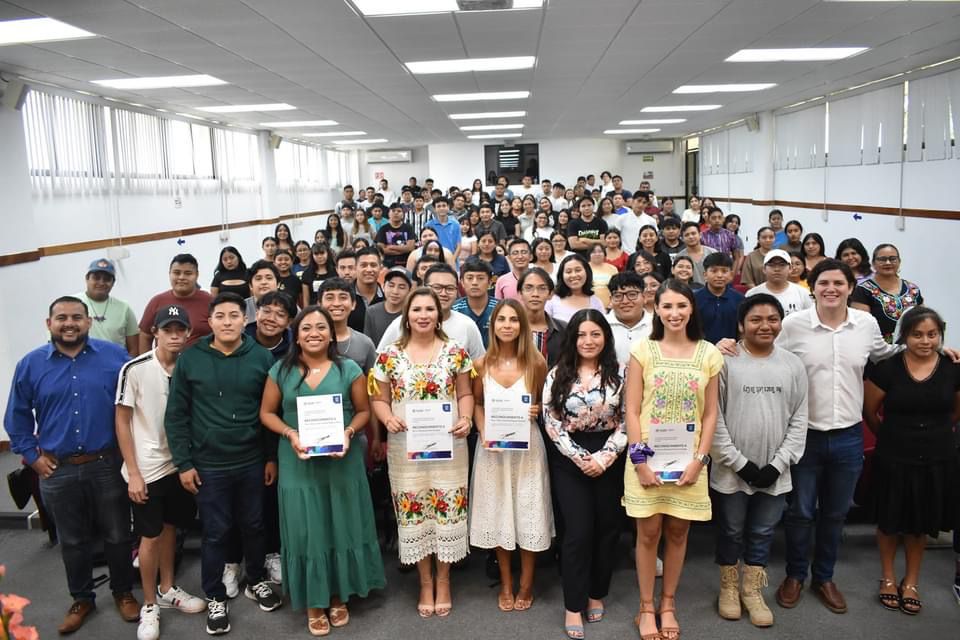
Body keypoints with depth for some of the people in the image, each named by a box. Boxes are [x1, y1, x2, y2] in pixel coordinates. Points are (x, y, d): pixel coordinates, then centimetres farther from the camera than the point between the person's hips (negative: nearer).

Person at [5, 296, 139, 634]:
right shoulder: (30, 364, -1)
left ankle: (124, 592, 31)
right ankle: (81, 598, 34)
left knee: (117, 535, 12)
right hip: (58, 471, 1)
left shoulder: (115, 355, -4)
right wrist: (32, 456, 3)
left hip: (108, 466, -1)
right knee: (73, 541, 16)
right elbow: (17, 417, 8)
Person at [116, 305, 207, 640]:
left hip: (179, 464, 4)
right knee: (151, 536, 5)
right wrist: (133, 472, -11)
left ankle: (167, 589, 36)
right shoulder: (135, 369, -13)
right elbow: (122, 421, -9)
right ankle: (149, 605, 22)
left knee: (170, 528, 18)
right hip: (147, 468, -4)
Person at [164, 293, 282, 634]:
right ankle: (215, 597, 28)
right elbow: (176, 415, -2)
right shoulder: (190, 359, -6)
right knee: (215, 533, 10)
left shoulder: (262, 357, -4)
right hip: (208, 465, -1)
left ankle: (256, 581, 38)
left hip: (252, 461, 1)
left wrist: (273, 457, 1)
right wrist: (183, 463, -5)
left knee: (253, 525, 16)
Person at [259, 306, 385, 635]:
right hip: (298, 464, 0)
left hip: (342, 463, 0)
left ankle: (339, 597, 27)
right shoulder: (281, 371, 1)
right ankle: (313, 603, 21)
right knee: (306, 531, 7)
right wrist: (290, 434, -12)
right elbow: (267, 412, 5)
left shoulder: (349, 369, -1)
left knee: (342, 527, 9)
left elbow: (364, 410, 3)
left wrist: (348, 433, -16)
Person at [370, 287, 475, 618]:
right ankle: (425, 583, 26)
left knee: (447, 509, 6)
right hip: (405, 447, 0)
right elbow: (379, 399, 3)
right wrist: (388, 419, -16)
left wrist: (466, 419, -12)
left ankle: (443, 580, 26)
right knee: (413, 512, 7)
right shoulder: (389, 354, -1)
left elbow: (466, 394, 6)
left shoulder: (455, 351, 0)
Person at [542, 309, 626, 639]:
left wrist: (604, 457, -12)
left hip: (610, 460, 2)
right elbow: (552, 424, -5)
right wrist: (581, 458, -11)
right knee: (578, 531, -3)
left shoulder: (619, 374, -1)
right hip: (569, 461, -1)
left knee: (607, 528, 10)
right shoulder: (557, 375, -2)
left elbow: (626, 422, -3)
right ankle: (573, 606, 9)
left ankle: (596, 594, 29)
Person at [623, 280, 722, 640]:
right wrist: (640, 460, -11)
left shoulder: (708, 354, 2)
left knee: (678, 533, 11)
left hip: (688, 460, 2)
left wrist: (699, 459, -6)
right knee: (648, 533, 6)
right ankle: (646, 607, 22)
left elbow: (710, 414, 3)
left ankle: (668, 604, 28)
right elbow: (632, 410, -4)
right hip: (648, 458, -1)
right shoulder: (642, 350, -3)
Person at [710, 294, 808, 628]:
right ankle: (729, 588, 33)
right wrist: (740, 462, -12)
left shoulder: (793, 365, 1)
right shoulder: (725, 361, -9)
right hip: (731, 471, -2)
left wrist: (778, 464, -6)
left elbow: (799, 419, 2)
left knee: (762, 534, 15)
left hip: (774, 472, 3)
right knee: (731, 532, 13)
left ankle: (752, 590, 33)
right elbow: (714, 418, -10)